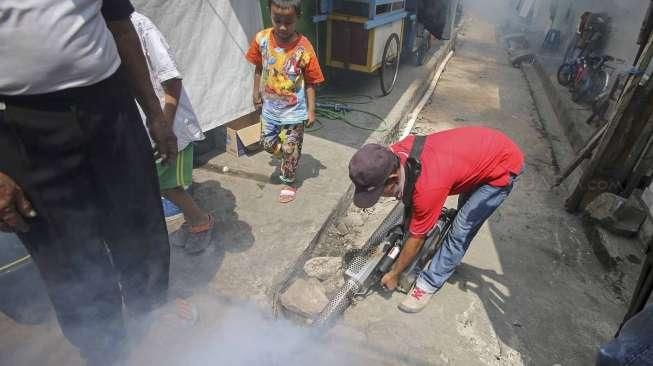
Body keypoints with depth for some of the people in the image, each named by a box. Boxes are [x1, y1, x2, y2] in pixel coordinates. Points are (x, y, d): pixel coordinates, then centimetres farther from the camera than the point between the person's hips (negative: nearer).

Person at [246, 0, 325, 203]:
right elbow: (259, 69, 6)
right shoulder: (262, 39, -10)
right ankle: (288, 159, 46)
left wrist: (311, 110, -11)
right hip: (270, 107, 4)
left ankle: (289, 182, 34)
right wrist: (256, 93, 11)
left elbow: (310, 83, -12)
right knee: (268, 144, 16)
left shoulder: (303, 48, -20)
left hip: (294, 112, -3)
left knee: (290, 149, 10)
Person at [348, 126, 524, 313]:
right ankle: (453, 257, 43)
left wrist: (393, 275, -7)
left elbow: (416, 239, -21)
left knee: (460, 231, -6)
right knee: (464, 215, 23)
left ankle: (429, 284, 8)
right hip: (485, 145, 8)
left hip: (504, 166, -8)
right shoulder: (395, 152, -19)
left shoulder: (428, 187, -37)